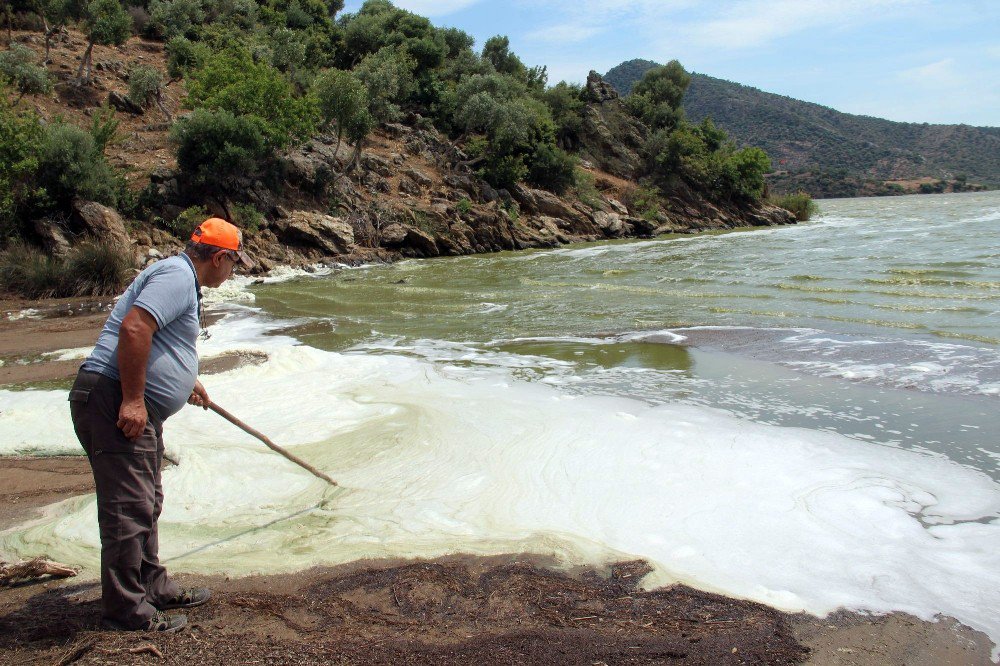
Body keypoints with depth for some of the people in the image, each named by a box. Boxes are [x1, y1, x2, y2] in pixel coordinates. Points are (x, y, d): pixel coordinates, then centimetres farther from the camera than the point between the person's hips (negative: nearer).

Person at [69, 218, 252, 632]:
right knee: (129, 507, -6)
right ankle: (125, 611, 3)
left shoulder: (181, 279, 23)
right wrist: (133, 399, -25)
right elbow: (133, 328, -27)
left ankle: (153, 588, 30)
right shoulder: (177, 275, -12)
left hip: (134, 407, 11)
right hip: (114, 402, -11)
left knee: (146, 504, 18)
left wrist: (187, 383, 52)